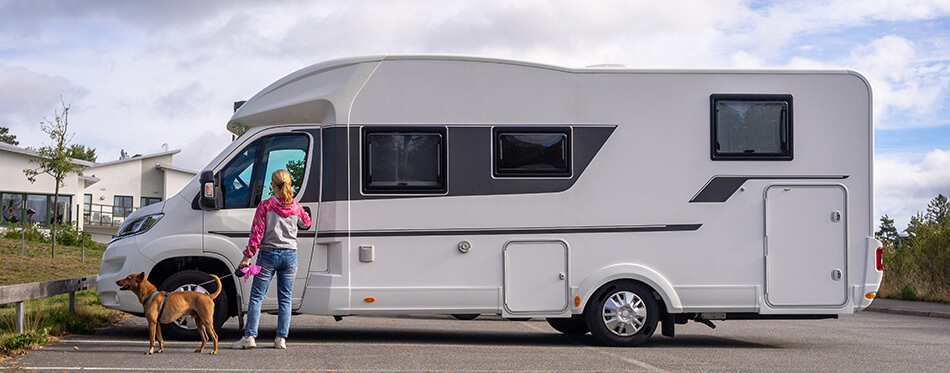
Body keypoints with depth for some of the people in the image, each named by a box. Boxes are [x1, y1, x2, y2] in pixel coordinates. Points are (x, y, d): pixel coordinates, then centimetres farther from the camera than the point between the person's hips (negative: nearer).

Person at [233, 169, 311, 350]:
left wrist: (247, 256, -7)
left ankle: (249, 336, -2)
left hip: (269, 255, -3)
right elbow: (306, 224, 21)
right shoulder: (296, 207, 1)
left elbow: (257, 232, -10)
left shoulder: (265, 205, -8)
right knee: (285, 298, 8)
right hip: (290, 255, 3)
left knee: (256, 296, 3)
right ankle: (281, 338, 5)